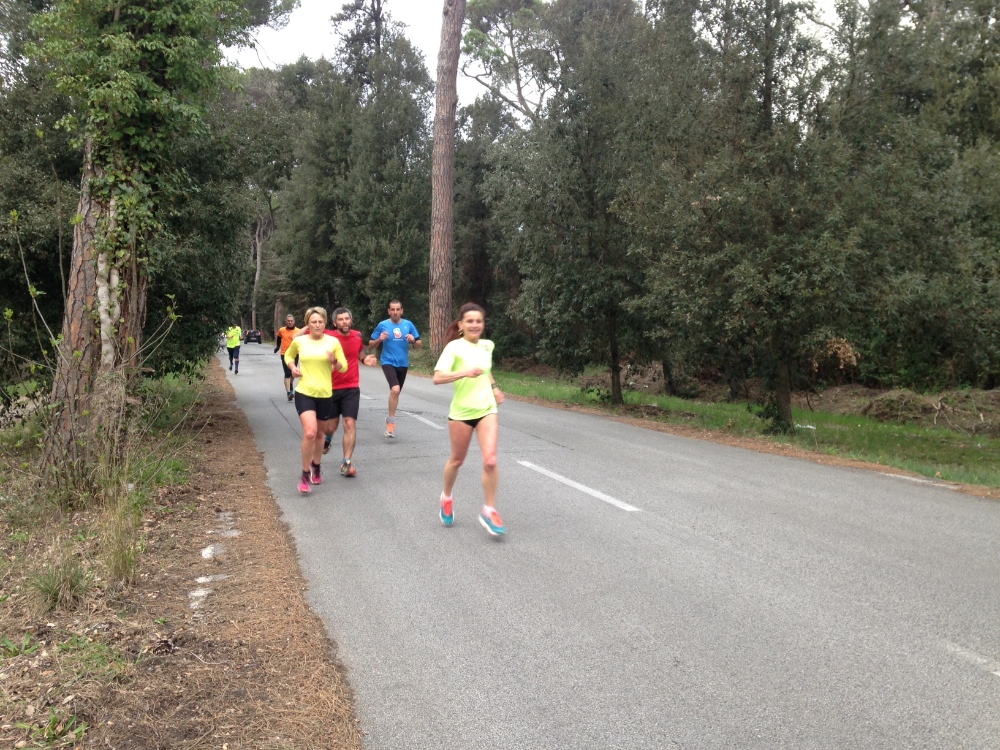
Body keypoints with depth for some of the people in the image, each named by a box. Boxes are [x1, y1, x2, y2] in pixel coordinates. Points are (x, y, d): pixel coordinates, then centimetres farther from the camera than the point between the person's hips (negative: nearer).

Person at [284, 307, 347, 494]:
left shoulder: (333, 342, -3)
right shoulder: (299, 341, -1)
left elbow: (344, 367, 2)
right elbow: (288, 355, 19)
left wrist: (334, 361, -19)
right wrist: (293, 368, 0)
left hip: (325, 394, 2)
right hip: (304, 393, -2)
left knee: (319, 433, 18)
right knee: (309, 432, -19)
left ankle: (316, 466, 43)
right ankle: (305, 474, -3)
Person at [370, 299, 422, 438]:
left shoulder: (408, 325, 2)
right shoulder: (382, 325, -3)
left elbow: (420, 344, 6)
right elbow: (371, 345, 3)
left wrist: (413, 340, -15)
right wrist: (379, 340, -17)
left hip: (403, 364, 4)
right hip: (388, 362, -4)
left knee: (396, 392, 16)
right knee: (395, 389, -24)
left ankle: (390, 420, 35)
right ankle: (391, 421, -10)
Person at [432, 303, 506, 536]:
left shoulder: (488, 346, 5)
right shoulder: (454, 347, -12)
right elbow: (437, 377, -24)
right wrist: (465, 372, -35)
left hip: (487, 410, 3)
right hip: (461, 412, -3)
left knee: (490, 460, -12)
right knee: (456, 460, 13)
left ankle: (489, 511, 2)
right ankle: (447, 498, 41)